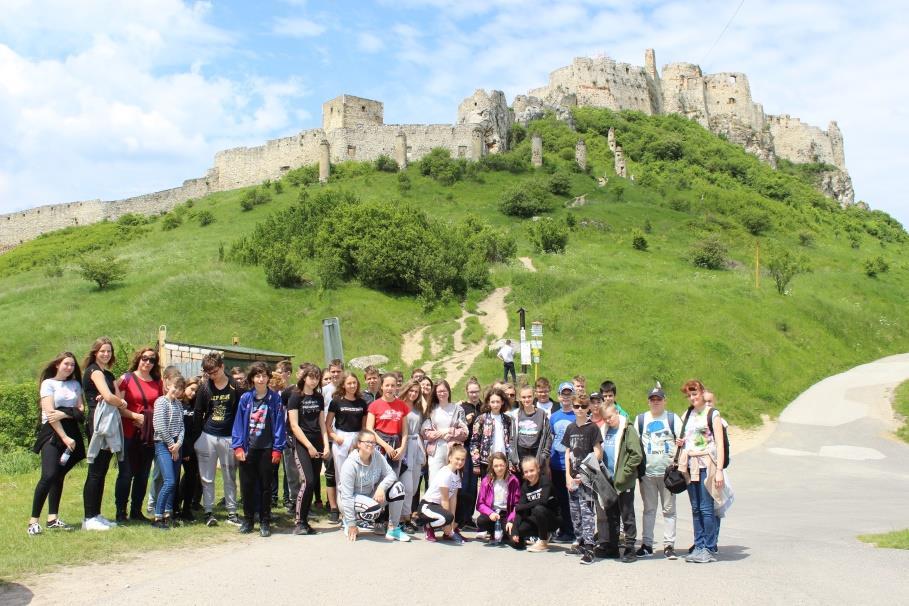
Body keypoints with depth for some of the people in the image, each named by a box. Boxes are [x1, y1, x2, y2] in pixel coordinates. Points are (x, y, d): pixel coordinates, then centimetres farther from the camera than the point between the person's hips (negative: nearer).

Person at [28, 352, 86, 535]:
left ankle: (53, 519, 9)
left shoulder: (75, 384, 15)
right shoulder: (48, 383, 0)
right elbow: (50, 413, -9)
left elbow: (81, 409, 6)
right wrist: (64, 437, -15)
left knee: (59, 476, 6)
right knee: (49, 476, -16)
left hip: (71, 434, 5)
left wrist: (63, 414, -14)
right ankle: (33, 520, -12)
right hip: (52, 433, -5)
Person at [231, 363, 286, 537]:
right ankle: (248, 520, 24)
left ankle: (265, 522, 17)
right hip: (248, 448, 2)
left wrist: (277, 449, -7)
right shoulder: (245, 398, 1)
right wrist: (238, 446, -5)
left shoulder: (275, 398, -3)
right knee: (247, 485, 9)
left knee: (265, 486, 7)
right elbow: (239, 423, 2)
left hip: (266, 449, -2)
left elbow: (279, 424, -4)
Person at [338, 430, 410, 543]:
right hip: (353, 499, -6)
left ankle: (392, 529, -6)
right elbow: (346, 496, -24)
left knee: (398, 487, -15)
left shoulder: (378, 458, -6)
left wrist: (382, 487, -33)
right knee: (374, 508, -36)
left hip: (372, 495, 6)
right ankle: (346, 522, -3)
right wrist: (351, 525, -25)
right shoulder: (350, 464, -24)